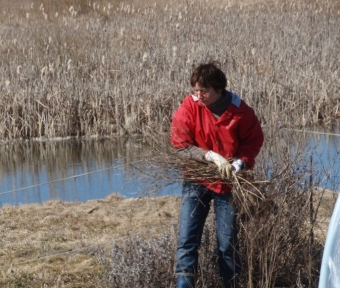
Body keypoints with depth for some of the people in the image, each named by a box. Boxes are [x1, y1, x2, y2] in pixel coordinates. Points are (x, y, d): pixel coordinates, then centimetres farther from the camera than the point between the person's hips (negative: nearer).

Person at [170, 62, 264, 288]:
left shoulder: (240, 110, -12)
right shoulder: (189, 107, -12)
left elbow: (254, 140, -1)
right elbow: (181, 146, -13)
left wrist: (240, 163, -19)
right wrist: (212, 156, -25)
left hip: (228, 183, -1)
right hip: (196, 181, 1)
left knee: (228, 243, 6)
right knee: (187, 240, -5)